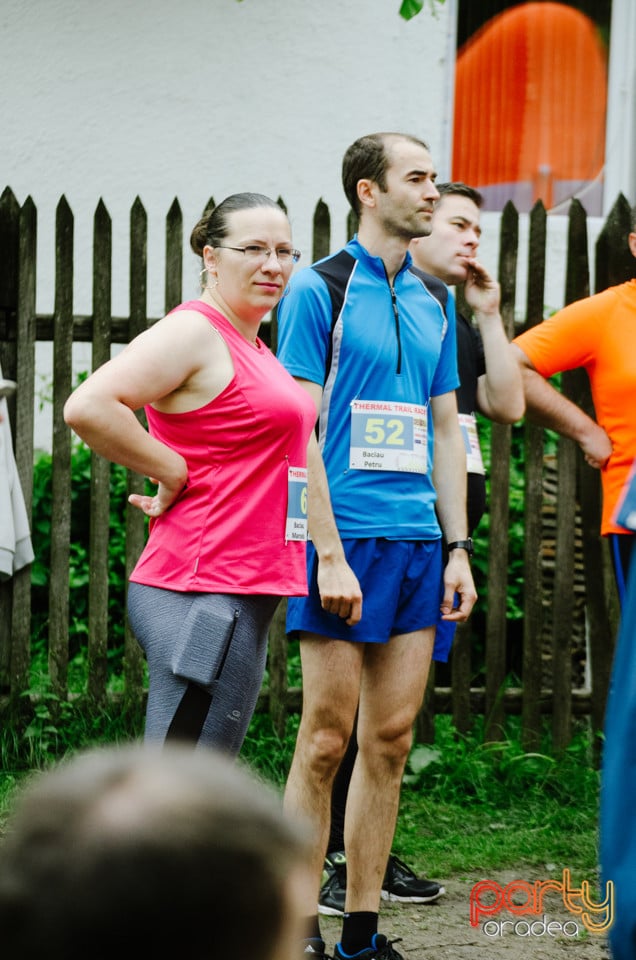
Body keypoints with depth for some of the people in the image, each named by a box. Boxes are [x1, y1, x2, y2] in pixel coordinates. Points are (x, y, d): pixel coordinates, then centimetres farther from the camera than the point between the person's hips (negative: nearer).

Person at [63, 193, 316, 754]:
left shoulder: (252, 346, 19)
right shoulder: (194, 331, -11)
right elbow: (88, 407, -25)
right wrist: (174, 475, -15)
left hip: (242, 596, 10)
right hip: (202, 596, -10)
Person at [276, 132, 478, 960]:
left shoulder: (434, 304, 15)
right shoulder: (319, 288, -4)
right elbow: (301, 431, -9)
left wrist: (457, 548, 10)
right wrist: (330, 553, -15)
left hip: (417, 542, 6)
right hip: (346, 539, -6)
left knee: (390, 741, 6)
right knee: (326, 741, -4)